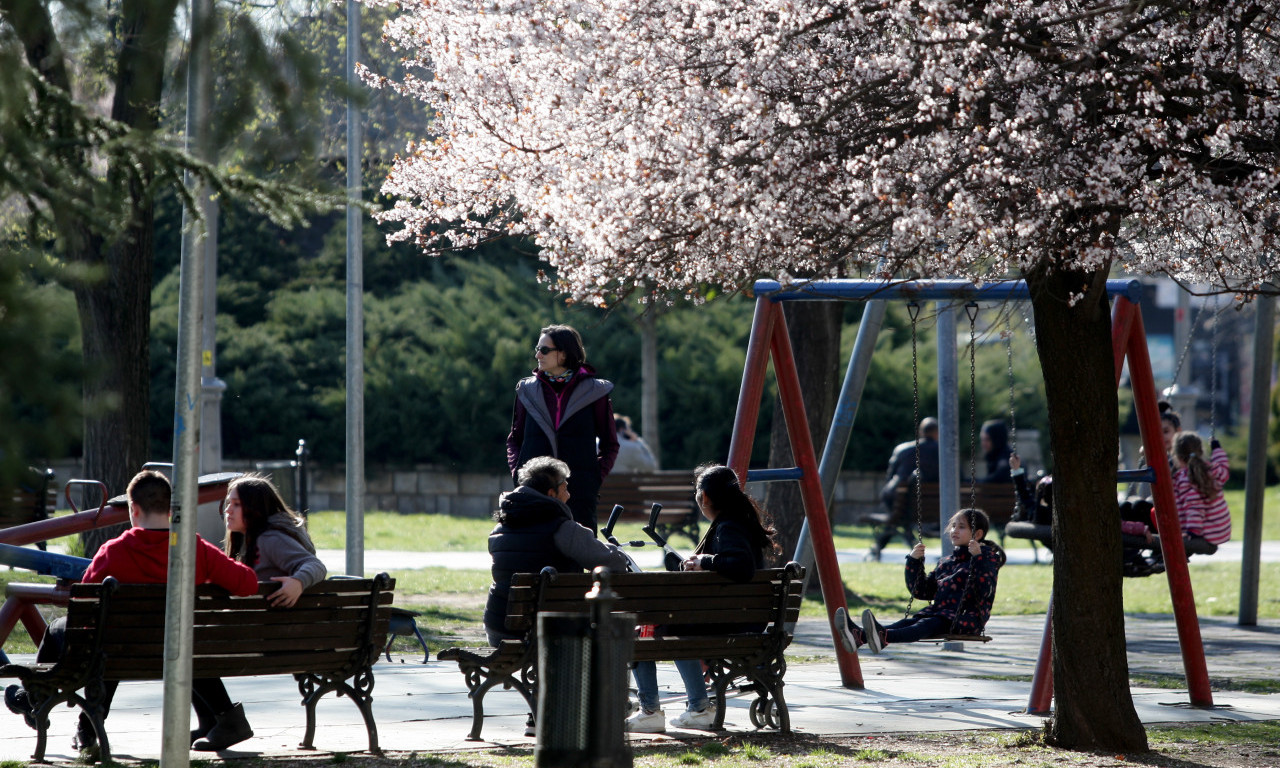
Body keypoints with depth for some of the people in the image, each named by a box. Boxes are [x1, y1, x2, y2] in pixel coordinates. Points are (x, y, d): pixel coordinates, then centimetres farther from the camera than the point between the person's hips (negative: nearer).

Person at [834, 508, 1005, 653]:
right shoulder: (946, 562, 24)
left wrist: (977, 558, -22)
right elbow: (922, 591, 25)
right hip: (940, 612, 7)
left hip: (966, 620, -7)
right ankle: (859, 635, -49)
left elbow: (984, 591, -14)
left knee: (929, 624, -35)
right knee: (909, 622, -22)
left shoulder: (987, 557, 3)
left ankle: (884, 637, -66)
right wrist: (914, 562, 15)